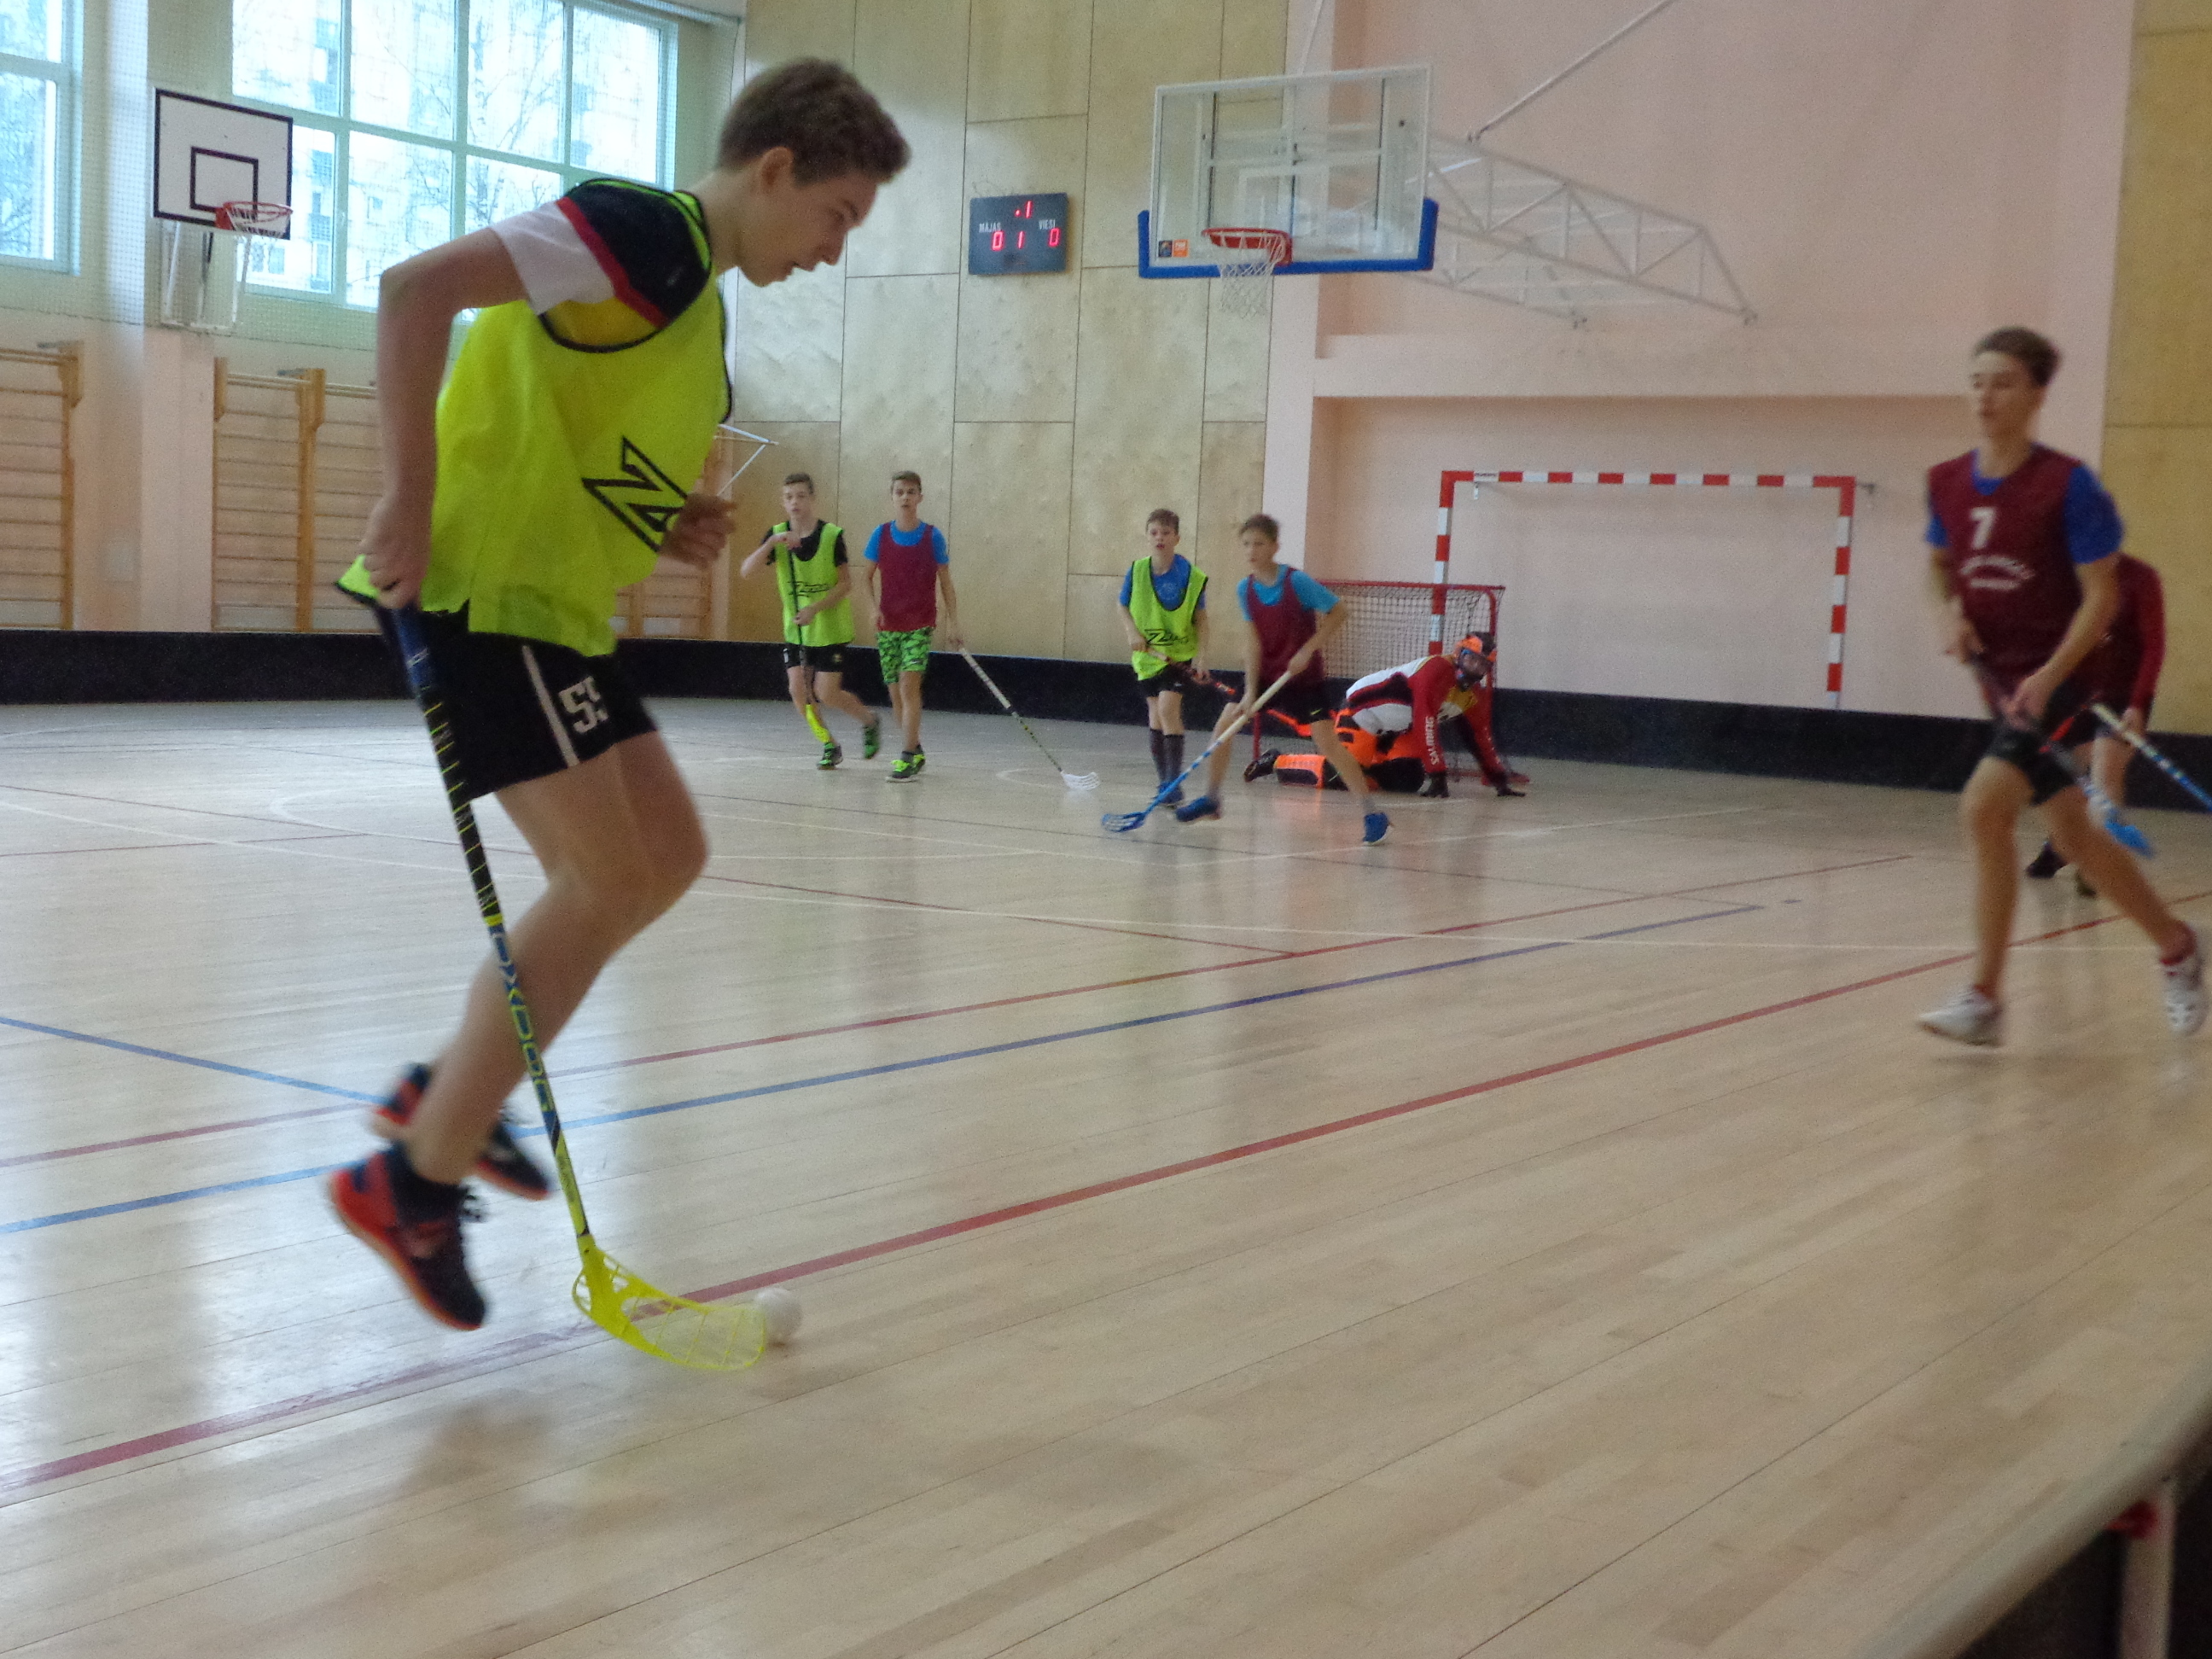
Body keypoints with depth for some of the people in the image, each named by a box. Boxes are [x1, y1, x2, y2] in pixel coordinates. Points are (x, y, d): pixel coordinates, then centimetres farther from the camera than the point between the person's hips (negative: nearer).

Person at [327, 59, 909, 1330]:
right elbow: (416, 288, -23)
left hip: (552, 606, 10)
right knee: (607, 882, -10)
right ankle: (418, 1176, 0)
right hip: (479, 588, -10)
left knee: (668, 855, 12)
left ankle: (451, 1090, 21)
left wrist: (677, 532, 6)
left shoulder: (698, 303, 18)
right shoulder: (644, 231, -12)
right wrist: (415, 497, -25)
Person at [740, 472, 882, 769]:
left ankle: (870, 722, 21)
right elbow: (747, 571, -15)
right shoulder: (777, 534, -4)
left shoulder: (832, 534, -12)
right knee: (798, 690, -5)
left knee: (827, 693, -8)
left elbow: (846, 583, -9)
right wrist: (772, 542, -29)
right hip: (795, 630, 4)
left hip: (831, 628, -4)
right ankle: (830, 746, 16)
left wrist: (815, 608, -22)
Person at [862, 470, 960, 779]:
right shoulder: (881, 535, 1)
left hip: (921, 625, -3)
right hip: (888, 626, 3)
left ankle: (909, 757, -17)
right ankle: (915, 751, 24)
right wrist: (874, 607, -7)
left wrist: (953, 623, -2)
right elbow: (867, 576, 9)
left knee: (909, 684, -18)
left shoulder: (933, 537, -3)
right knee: (895, 692, 7)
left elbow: (945, 583, 2)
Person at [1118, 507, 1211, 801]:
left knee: (1168, 707, -19)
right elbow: (1123, 608, 9)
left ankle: (1174, 783, -14)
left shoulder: (1192, 576, -10)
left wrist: (1201, 657, -12)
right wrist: (1132, 632, -10)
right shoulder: (1136, 571, -3)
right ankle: (1164, 782, 18)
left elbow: (1200, 619, -3)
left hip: (1180, 654, -3)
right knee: (1156, 716, 7)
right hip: (1148, 654, 3)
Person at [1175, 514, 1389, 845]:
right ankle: (1210, 799, 17)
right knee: (1224, 726, -2)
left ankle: (1371, 813, -8)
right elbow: (1254, 641, -6)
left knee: (1327, 741, -14)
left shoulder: (1297, 582, -19)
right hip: (1265, 673, 5)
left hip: (1304, 676, -5)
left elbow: (1337, 614, -14)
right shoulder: (1245, 589, -5)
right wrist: (1250, 690, -13)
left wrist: (1308, 650, -22)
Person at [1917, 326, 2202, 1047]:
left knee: (1983, 808, -22)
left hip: (2055, 679, -6)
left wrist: (2051, 675, -23)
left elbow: (2101, 594, -12)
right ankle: (2177, 946, 37)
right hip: (2001, 679, 6)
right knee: (2073, 836, 14)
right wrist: (1952, 612, -1)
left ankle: (1986, 999, -14)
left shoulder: (2068, 485, -14)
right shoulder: (1946, 483, 2)